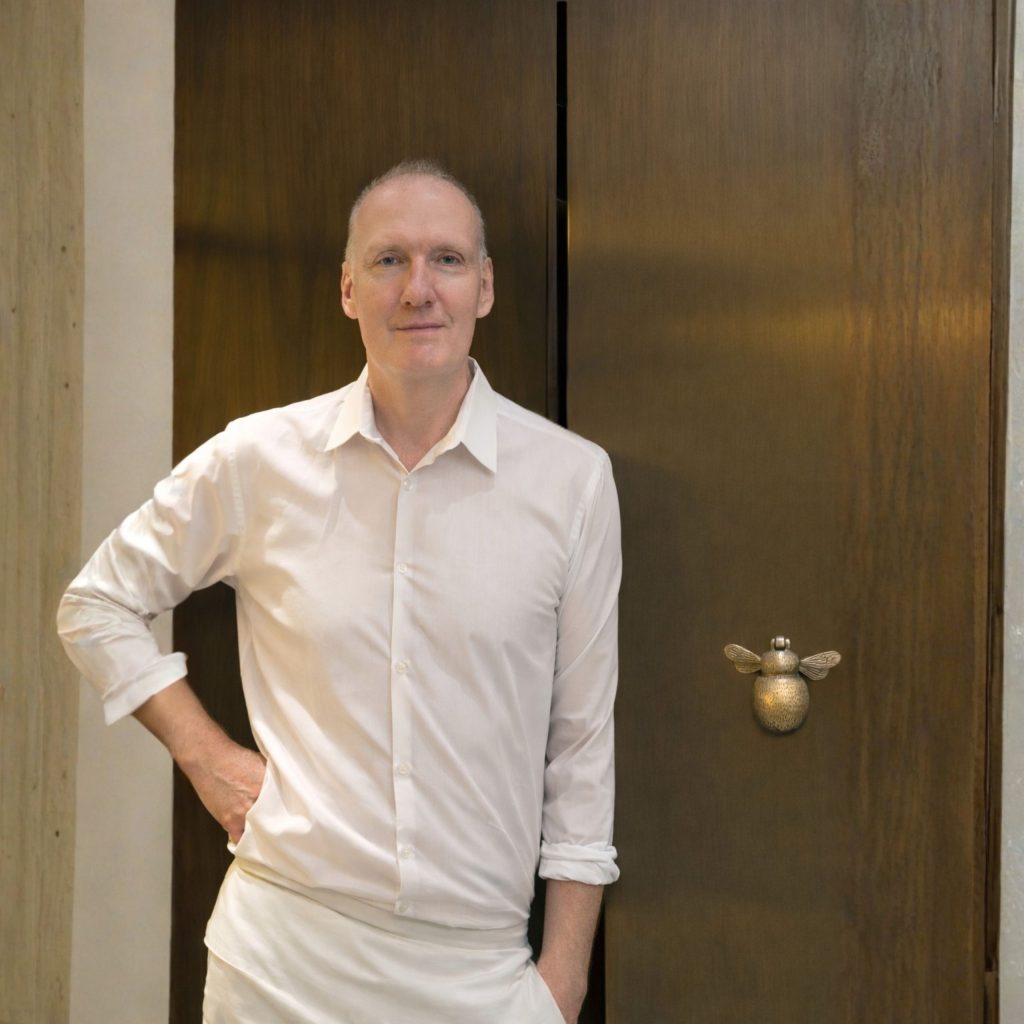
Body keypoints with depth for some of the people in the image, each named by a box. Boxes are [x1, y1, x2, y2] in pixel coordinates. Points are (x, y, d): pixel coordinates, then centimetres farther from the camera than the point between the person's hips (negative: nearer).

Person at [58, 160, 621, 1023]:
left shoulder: (572, 479, -6)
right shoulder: (259, 458, -5)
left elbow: (582, 744, -1)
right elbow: (97, 606, 9)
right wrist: (205, 755, -1)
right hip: (283, 951, 0)